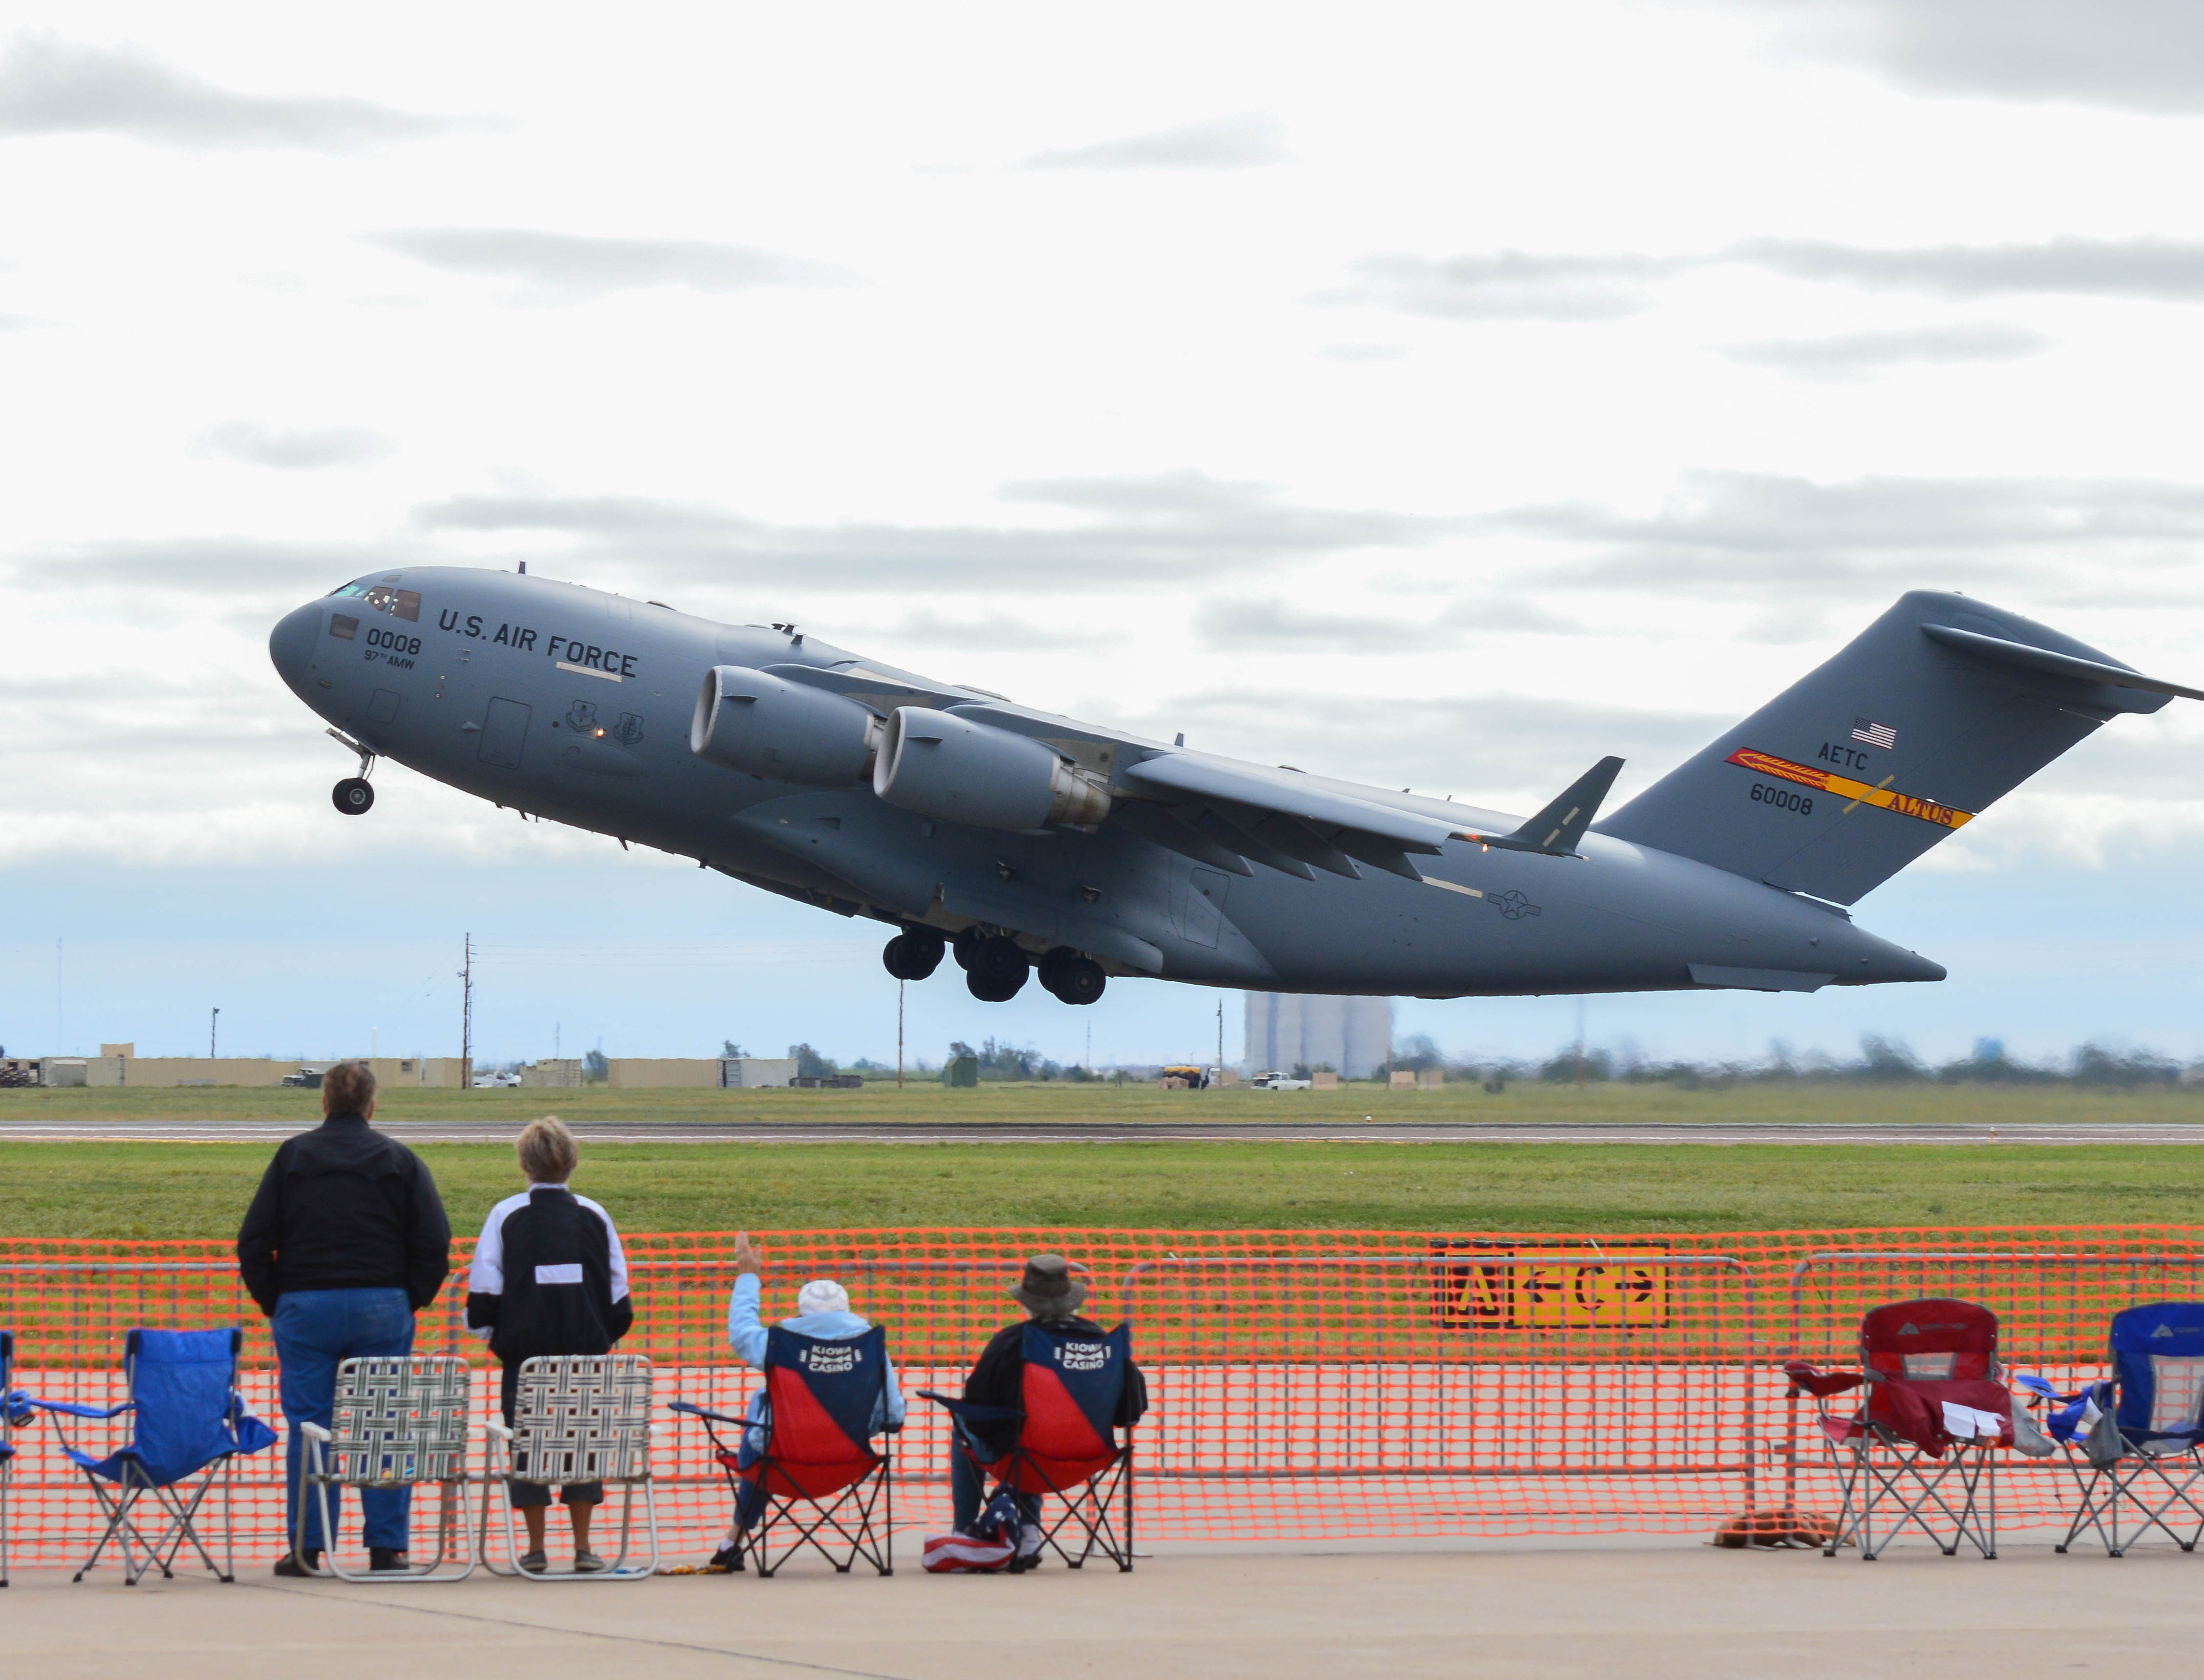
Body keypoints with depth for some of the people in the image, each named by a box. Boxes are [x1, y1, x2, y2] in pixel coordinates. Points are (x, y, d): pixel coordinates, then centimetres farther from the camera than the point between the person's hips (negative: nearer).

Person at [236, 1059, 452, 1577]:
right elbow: (434, 1243, 0)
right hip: (381, 1309, 0)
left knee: (308, 1427, 2)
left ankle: (307, 1548, -1)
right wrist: (411, 1301, 10)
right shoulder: (400, 1160, 4)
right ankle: (386, 1545, 2)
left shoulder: (293, 1156, 3)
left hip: (305, 1306, 0)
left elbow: (254, 1243, 1)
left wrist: (274, 1302, 10)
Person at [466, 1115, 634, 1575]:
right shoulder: (594, 1217, 4)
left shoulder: (507, 1216, -2)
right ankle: (583, 1547, 7)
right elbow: (620, 1295, 8)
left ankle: (535, 1548, 5)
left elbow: (484, 1294, -2)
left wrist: (489, 1332, 14)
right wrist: (604, 1338, 22)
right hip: (586, 1353, 2)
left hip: (524, 1358, -2)